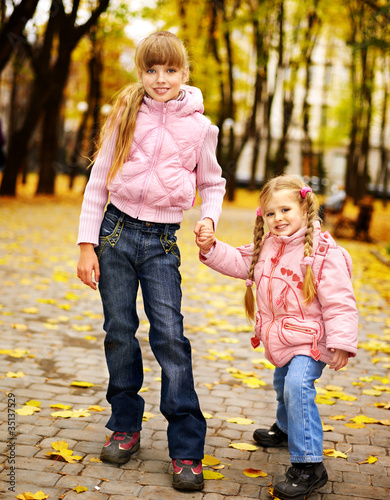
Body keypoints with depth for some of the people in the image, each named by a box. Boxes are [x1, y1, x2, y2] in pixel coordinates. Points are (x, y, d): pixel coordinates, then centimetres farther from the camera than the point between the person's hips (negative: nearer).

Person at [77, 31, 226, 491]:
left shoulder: (199, 127, 2)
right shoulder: (127, 115, 2)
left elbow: (213, 183, 15)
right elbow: (98, 180, 3)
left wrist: (209, 217, -7)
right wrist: (87, 245, -2)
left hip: (162, 241, -1)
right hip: (116, 231, 1)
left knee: (170, 338, -8)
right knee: (119, 333, 7)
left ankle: (186, 450, 0)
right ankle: (125, 428, 26)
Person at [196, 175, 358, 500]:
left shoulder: (324, 252, -20)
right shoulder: (266, 246, 2)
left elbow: (339, 303, -22)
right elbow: (238, 262, 14)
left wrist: (341, 342, -26)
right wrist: (211, 248, -2)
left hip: (311, 339, -8)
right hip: (282, 339, 8)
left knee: (298, 387, -26)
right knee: (283, 384, 27)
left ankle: (309, 465, -22)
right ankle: (286, 429, 57)